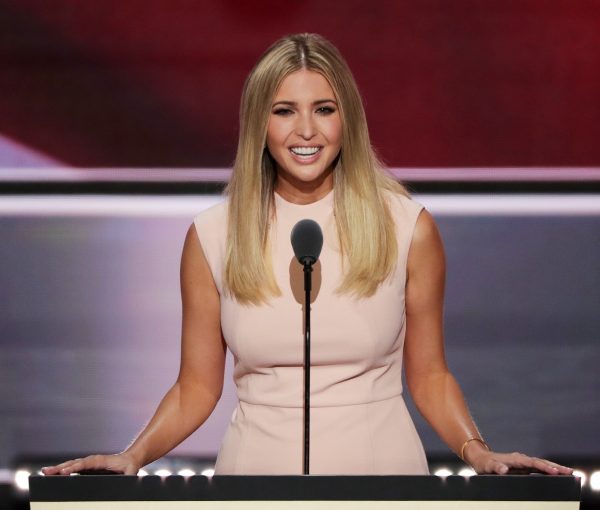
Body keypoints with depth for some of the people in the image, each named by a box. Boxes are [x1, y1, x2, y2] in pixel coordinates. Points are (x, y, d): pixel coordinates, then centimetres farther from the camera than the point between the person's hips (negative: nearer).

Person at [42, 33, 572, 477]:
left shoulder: (408, 227, -3)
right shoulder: (213, 236, -1)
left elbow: (428, 375, 5)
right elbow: (197, 387, 4)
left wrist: (478, 452, -11)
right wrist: (133, 456, -11)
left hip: (380, 461, -1)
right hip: (259, 462, 1)